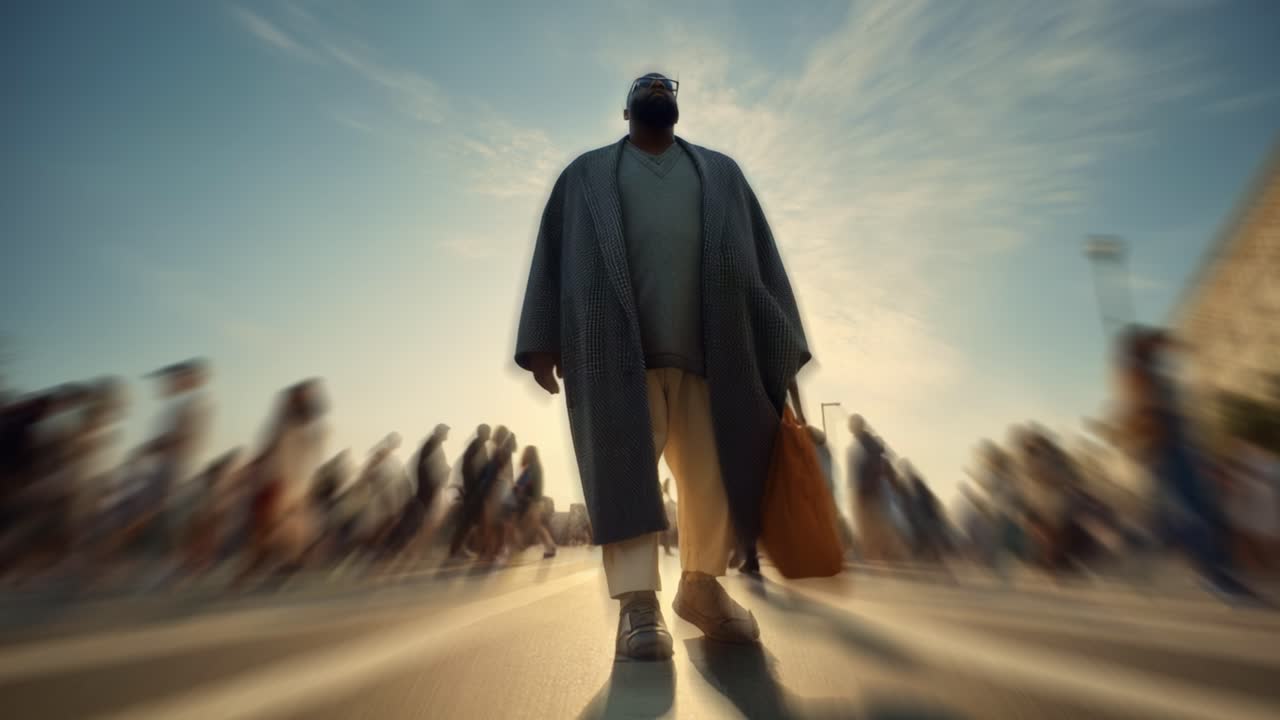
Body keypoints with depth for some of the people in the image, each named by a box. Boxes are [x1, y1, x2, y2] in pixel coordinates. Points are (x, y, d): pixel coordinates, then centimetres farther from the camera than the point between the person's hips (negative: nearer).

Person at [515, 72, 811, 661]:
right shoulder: (587, 175, 20)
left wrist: (780, 345, 4)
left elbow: (761, 257, 15)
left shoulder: (721, 172, 23)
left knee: (713, 473, 1)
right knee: (625, 465, -8)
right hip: (619, 347, -1)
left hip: (708, 345, 2)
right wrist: (543, 341, -2)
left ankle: (701, 587, 18)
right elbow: (553, 257, 11)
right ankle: (637, 604, -4)